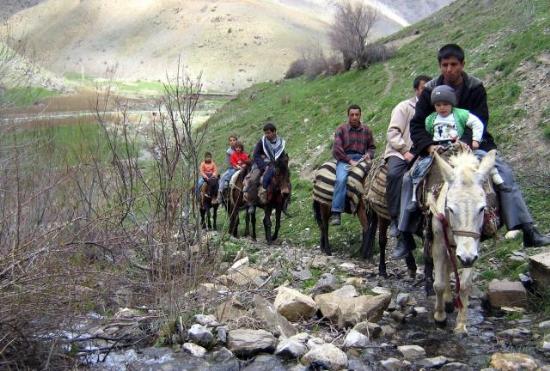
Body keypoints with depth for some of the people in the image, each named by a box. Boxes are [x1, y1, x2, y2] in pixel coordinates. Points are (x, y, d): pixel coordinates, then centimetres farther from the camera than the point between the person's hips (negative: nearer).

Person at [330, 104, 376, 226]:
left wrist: (369, 154, 0)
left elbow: (372, 147, 24)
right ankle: (335, 213, -34)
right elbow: (336, 149, -3)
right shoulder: (341, 129, 7)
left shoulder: (366, 130, 17)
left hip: (361, 159, 3)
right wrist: (350, 161, -12)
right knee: (341, 180, -32)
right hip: (345, 159, -3)